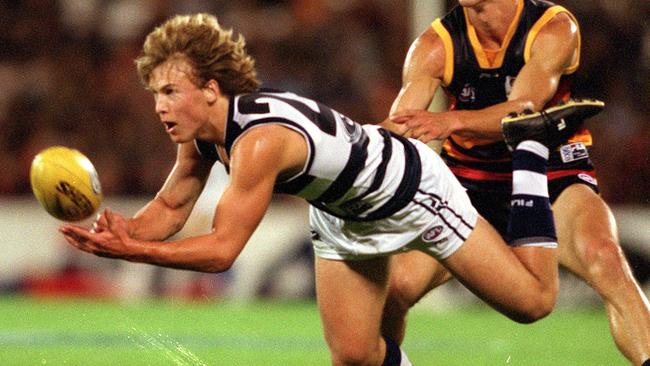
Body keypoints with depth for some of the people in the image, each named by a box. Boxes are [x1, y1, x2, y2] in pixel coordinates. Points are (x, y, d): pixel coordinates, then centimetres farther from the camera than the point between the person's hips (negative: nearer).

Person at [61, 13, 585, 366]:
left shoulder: (259, 140, -40)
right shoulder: (198, 134, -14)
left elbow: (221, 250, -38)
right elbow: (171, 207, -3)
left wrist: (130, 250, -42)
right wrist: (122, 232, -24)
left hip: (413, 188, -7)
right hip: (341, 213, 7)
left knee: (532, 300, 3)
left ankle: (529, 148, 21)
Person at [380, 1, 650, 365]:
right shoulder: (436, 45, -7)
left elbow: (524, 110, -30)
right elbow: (398, 127, -16)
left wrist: (451, 122, -48)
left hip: (554, 174, -3)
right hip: (474, 183, 3)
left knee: (603, 258, -33)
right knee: (394, 286, -13)